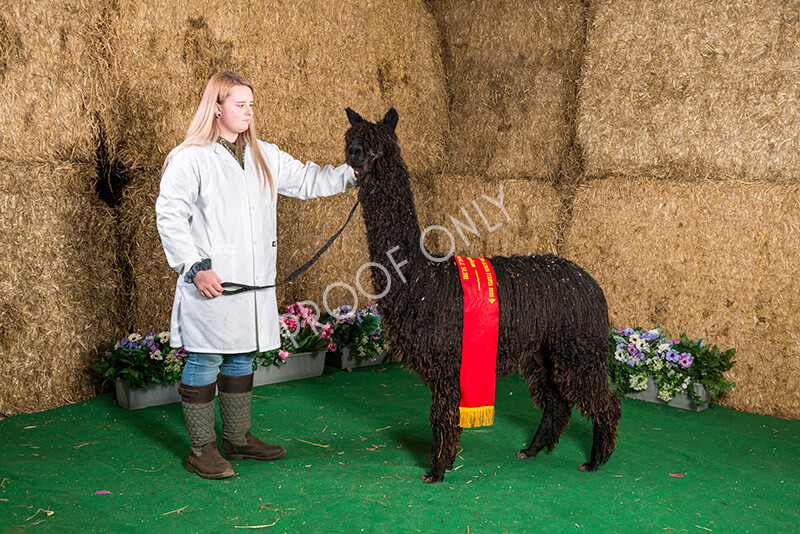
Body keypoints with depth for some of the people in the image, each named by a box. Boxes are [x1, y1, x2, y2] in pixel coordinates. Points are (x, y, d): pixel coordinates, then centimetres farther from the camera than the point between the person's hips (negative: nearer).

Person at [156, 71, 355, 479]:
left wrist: (353, 173, 5)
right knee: (205, 362, 0)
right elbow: (170, 216, -11)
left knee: (242, 360, 16)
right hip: (211, 285, -7)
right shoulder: (189, 158, -8)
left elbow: (307, 181, 17)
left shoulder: (265, 157, 13)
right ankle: (202, 449, 13)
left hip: (254, 283, 7)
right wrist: (195, 267, -16)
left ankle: (237, 439, 30)